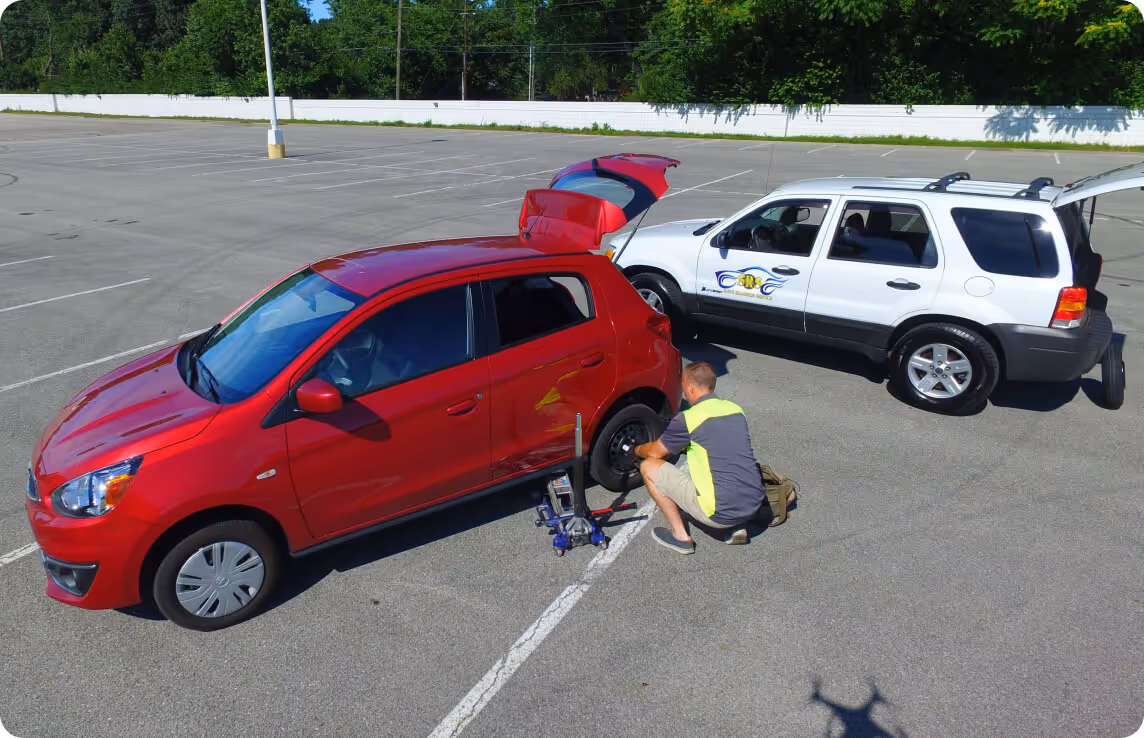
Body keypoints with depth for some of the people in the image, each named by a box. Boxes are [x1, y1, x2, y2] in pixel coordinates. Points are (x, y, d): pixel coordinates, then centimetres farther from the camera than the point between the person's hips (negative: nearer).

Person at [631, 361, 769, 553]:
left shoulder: (688, 419, -9)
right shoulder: (735, 410, 9)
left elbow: (655, 452, 7)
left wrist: (636, 450, 29)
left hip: (721, 512, -7)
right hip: (755, 506, 7)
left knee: (649, 467, 5)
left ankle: (680, 536, 9)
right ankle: (737, 527, 19)